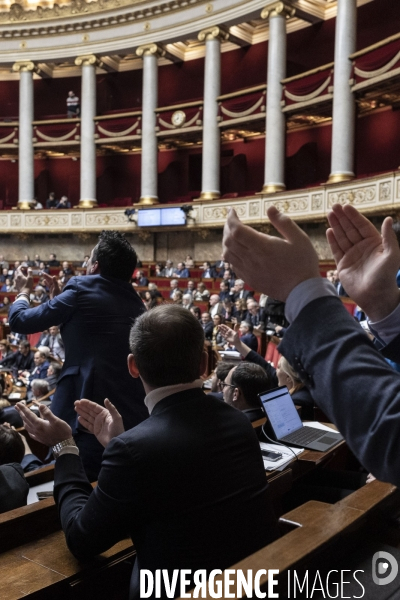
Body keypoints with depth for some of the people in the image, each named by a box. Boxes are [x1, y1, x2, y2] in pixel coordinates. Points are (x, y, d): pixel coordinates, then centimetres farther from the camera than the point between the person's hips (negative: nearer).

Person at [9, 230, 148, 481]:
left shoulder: (82, 290, -6)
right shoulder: (136, 304, 11)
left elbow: (21, 320, 3)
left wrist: (24, 290, 24)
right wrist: (58, 296, 33)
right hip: (135, 416, 6)